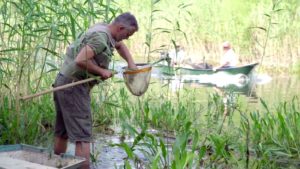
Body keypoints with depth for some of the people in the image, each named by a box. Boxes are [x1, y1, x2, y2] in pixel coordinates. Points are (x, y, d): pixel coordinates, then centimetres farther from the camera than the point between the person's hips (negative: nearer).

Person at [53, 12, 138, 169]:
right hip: (74, 85, -10)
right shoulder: (100, 36, -17)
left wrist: (130, 62, 19)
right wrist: (101, 71, -15)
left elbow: (120, 45, 32)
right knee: (82, 134, -10)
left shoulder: (103, 29, 13)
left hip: (63, 82, 10)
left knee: (62, 131, 15)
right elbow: (80, 60, -27)